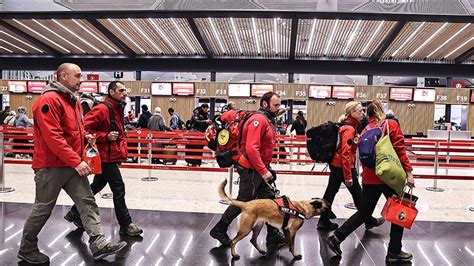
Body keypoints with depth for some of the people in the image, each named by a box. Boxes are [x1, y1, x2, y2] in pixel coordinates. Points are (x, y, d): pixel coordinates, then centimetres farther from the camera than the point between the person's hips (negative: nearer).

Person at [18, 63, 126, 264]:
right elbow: (52, 137, -24)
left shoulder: (72, 100, 14)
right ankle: (27, 249, 25)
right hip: (51, 166, -8)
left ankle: (98, 244, 1)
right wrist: (76, 161, -26)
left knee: (87, 201, 1)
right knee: (43, 208, 6)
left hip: (72, 164, 8)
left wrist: (85, 136, 7)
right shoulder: (49, 100, -16)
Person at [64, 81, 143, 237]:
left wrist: (122, 150, 17)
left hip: (111, 156, 10)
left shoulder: (118, 109, 15)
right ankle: (126, 225, 6)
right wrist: (105, 136, -23)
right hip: (106, 156, -10)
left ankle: (75, 213, 34)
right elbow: (85, 128, -21)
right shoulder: (102, 109, -16)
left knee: (97, 186, 19)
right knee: (118, 189, -4)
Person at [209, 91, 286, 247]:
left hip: (260, 169, 10)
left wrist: (266, 168, 13)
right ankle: (219, 230, 15)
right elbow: (251, 148, -27)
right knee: (243, 201, 0)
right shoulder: (258, 120, -18)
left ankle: (273, 235, 21)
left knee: (269, 199, 11)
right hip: (251, 170, -10)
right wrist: (264, 171, -25)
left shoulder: (266, 121, 14)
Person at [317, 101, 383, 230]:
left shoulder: (348, 126, 10)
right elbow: (346, 153, -25)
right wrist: (348, 176, -24)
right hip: (343, 166, -9)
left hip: (336, 164, 9)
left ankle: (324, 221, 18)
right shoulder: (349, 129, -19)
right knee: (357, 194, 7)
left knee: (331, 192, 11)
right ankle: (369, 221, 24)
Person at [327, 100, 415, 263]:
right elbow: (400, 150, -11)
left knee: (364, 213, 15)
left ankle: (337, 238, 9)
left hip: (369, 177, 5)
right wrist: (408, 172, -12)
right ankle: (394, 253, 17)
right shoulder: (391, 124, -3)